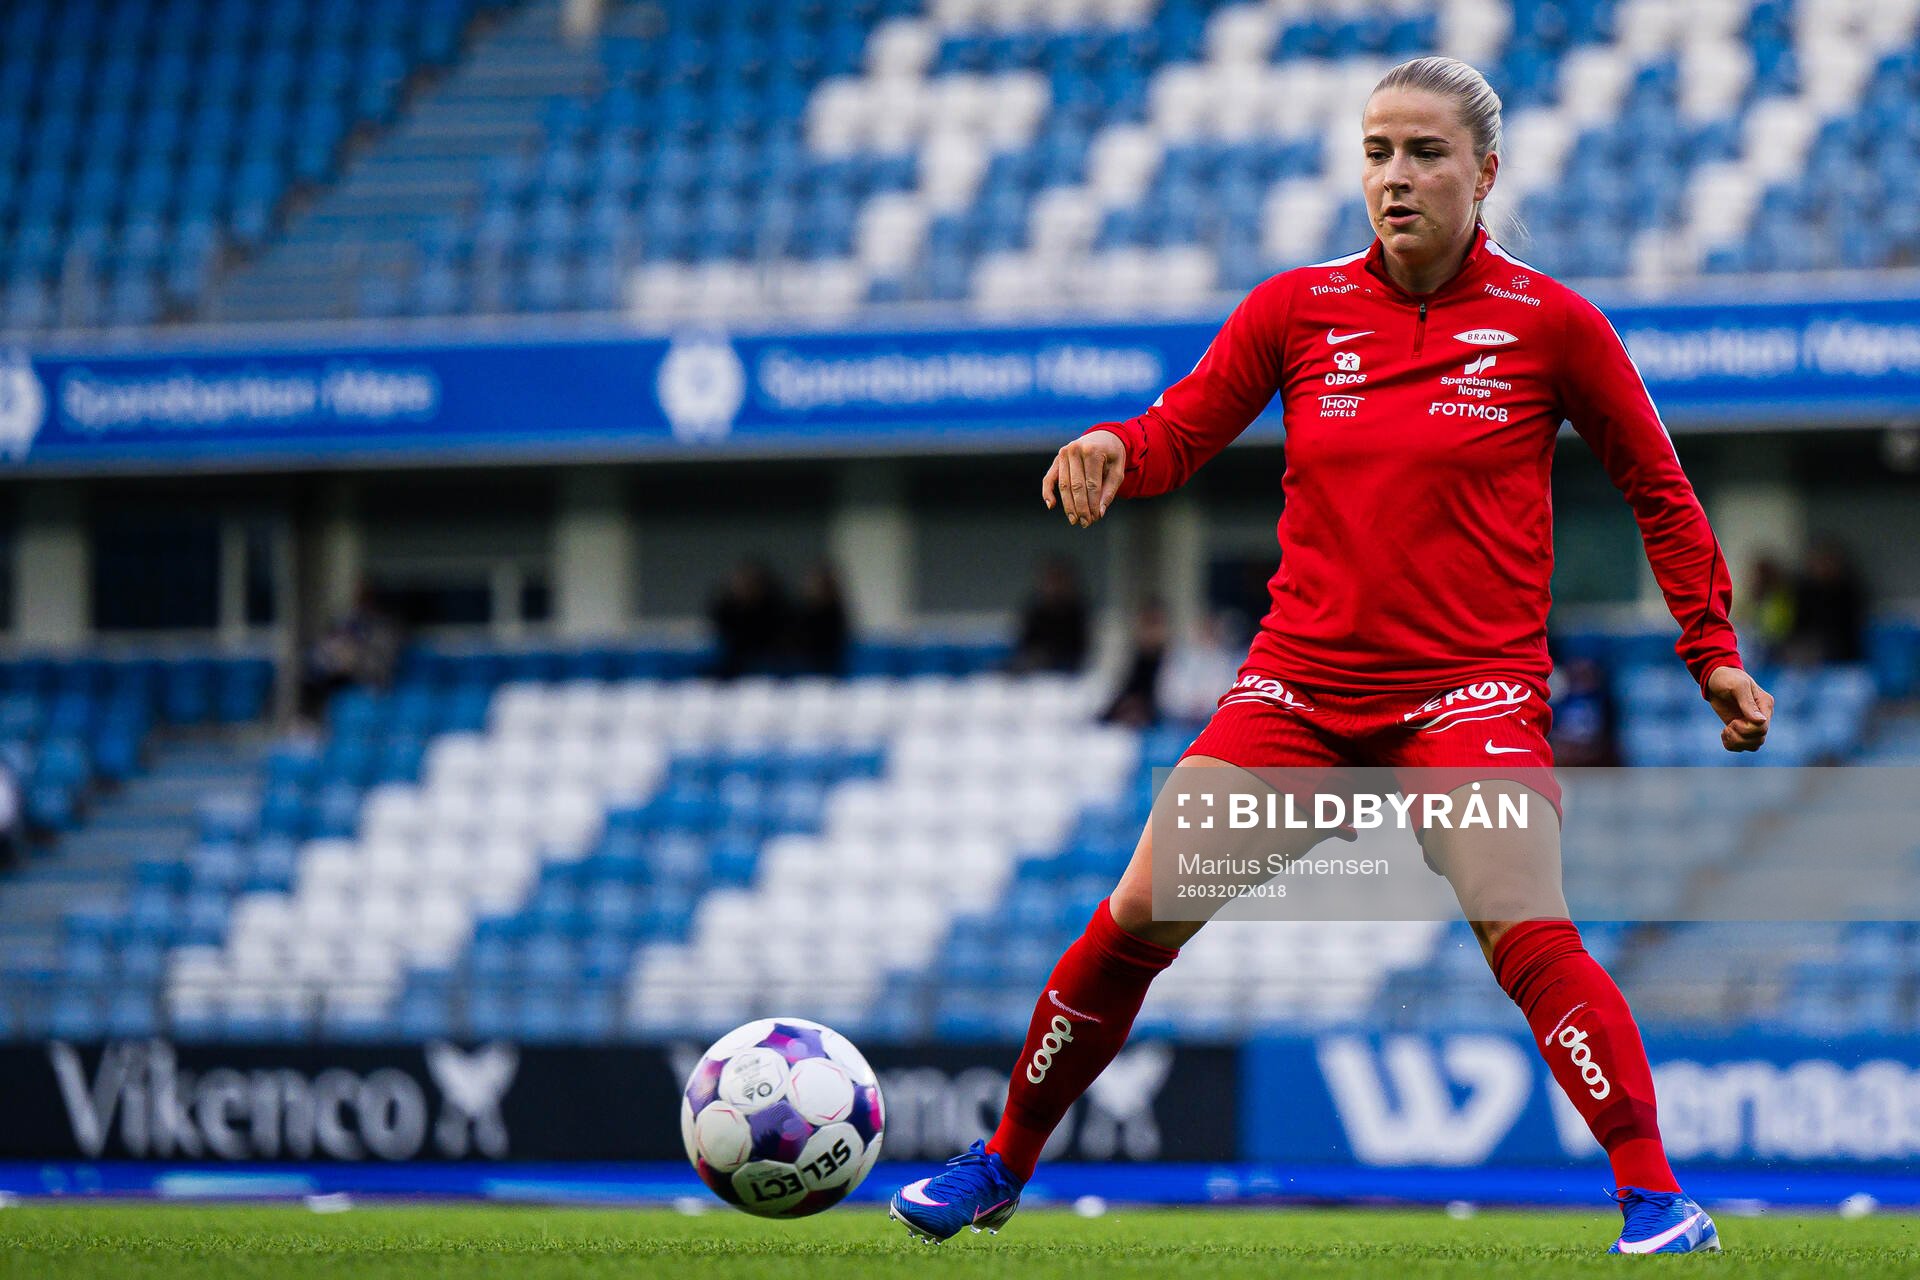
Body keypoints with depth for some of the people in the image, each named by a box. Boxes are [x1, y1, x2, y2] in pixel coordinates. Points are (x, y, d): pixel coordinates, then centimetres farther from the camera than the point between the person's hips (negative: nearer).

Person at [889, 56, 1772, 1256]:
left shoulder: (1549, 324, -2)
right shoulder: (1299, 310, 3)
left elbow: (1659, 491, 8)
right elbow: (1178, 435, 7)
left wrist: (1713, 651, 4)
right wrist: (1111, 450, -16)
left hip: (1472, 685, -3)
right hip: (1302, 682, 3)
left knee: (1525, 933, -25)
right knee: (1138, 917, -2)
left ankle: (1654, 1193, -20)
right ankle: (1000, 1166, 15)